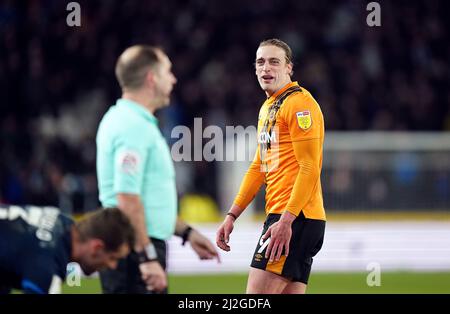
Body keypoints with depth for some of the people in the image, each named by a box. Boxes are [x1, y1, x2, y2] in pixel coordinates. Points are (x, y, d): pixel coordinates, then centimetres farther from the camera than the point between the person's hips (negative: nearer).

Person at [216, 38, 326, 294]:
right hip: (280, 214, 9)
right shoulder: (267, 107, 20)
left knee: (256, 297, -14)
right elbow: (259, 167, 26)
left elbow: (310, 168, -17)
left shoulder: (299, 103, -10)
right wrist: (232, 215, 21)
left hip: (295, 217, -9)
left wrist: (286, 220, -23)